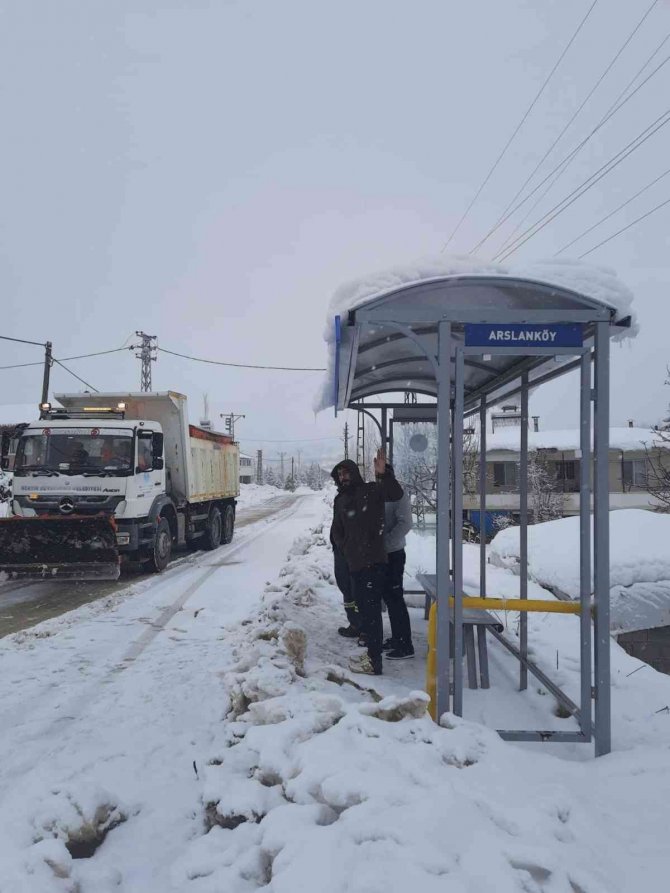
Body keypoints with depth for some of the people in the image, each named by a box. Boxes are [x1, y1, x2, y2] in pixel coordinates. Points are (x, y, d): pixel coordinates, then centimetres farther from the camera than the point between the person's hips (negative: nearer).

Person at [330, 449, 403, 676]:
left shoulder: (372, 491, -5)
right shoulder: (340, 500, 17)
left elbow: (395, 494, -23)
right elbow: (337, 530, 25)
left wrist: (383, 474, -37)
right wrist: (346, 548, 11)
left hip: (374, 561, -8)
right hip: (354, 563, 8)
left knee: (371, 610, -9)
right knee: (364, 609, 16)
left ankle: (374, 662, -5)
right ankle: (372, 653, 28)